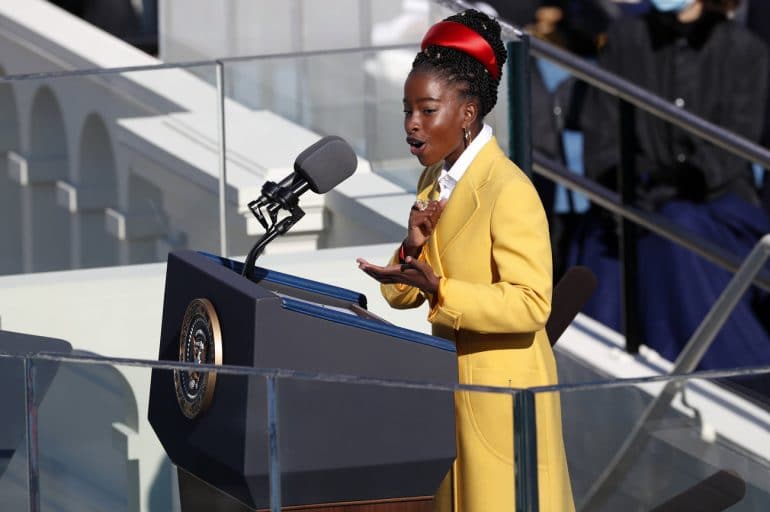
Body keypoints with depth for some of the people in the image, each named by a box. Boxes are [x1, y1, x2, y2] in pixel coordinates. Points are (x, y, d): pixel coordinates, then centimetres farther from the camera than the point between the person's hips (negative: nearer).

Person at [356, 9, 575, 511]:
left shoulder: (510, 190, -18)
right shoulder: (433, 182, 9)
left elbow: (532, 304, -24)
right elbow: (401, 296, 10)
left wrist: (437, 288, -31)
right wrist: (412, 248, -11)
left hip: (501, 394, -8)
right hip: (450, 384, 8)